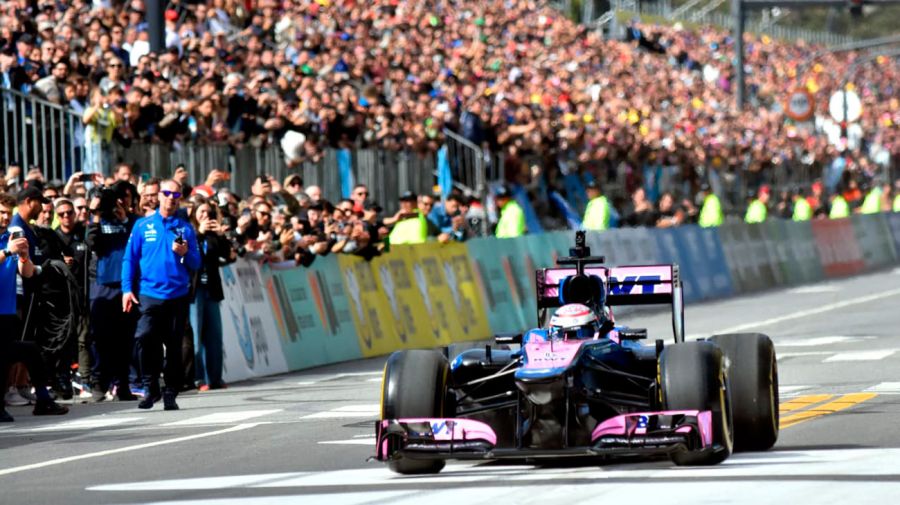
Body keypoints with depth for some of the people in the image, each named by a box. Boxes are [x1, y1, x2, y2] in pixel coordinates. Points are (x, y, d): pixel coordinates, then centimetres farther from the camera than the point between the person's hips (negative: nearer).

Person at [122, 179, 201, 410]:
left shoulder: (186, 228, 9)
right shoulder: (143, 226, 6)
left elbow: (196, 263, 9)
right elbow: (130, 259, 5)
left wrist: (185, 253, -12)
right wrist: (127, 289, -4)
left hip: (178, 294, 2)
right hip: (149, 294, -2)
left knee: (174, 346, 4)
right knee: (145, 337, -18)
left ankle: (170, 394, 13)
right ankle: (150, 388, -6)